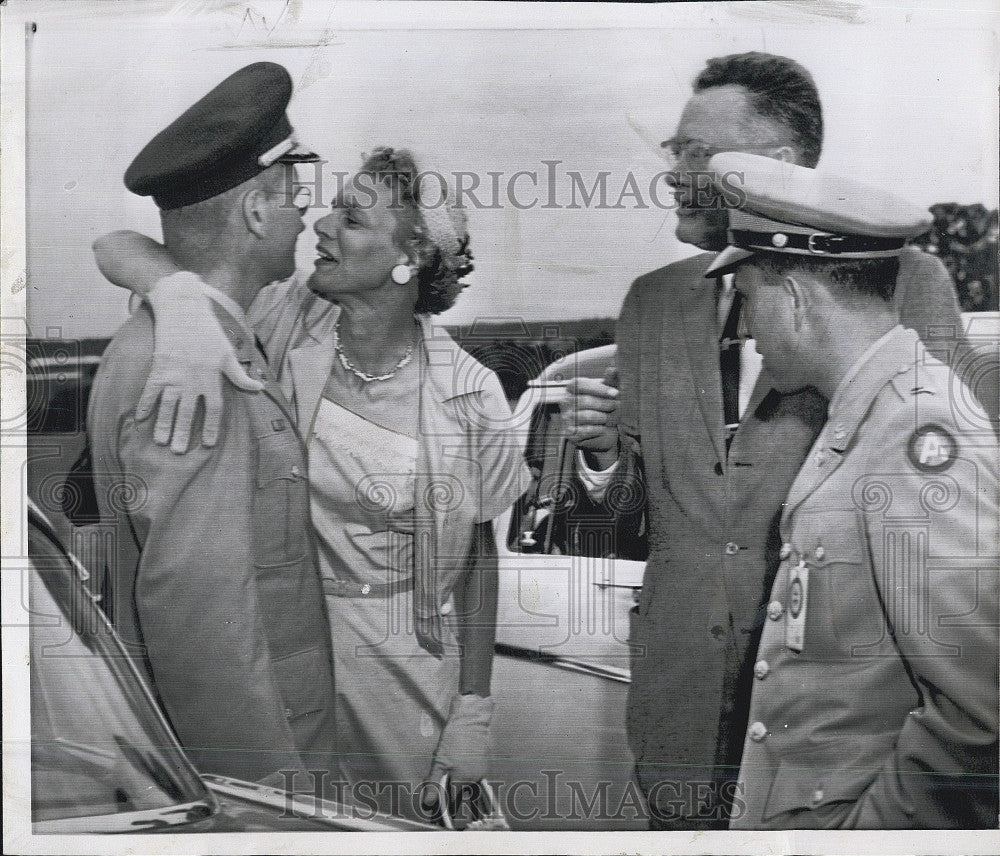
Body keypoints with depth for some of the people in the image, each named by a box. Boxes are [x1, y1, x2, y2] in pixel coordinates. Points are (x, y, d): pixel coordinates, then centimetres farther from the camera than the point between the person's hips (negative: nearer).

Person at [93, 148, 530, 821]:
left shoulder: (468, 393, -13)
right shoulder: (286, 324, -10)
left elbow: (478, 554, -3)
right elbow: (117, 249, -13)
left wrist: (474, 711, -3)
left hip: (408, 662, -1)